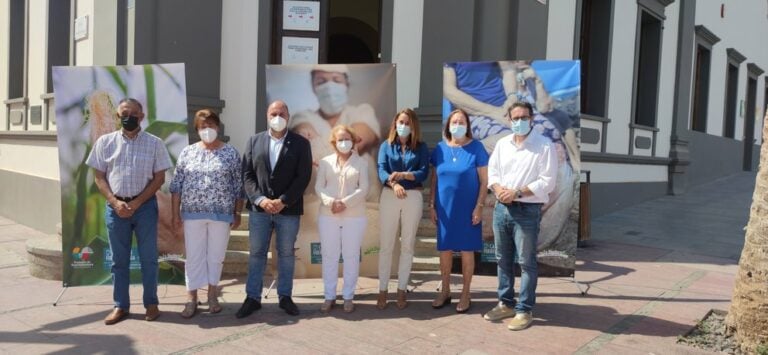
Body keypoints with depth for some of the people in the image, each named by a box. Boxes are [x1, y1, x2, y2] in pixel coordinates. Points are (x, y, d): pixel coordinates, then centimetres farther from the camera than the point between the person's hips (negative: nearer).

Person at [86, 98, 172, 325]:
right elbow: (99, 177, 4)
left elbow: (159, 178, -2)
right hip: (115, 207, 2)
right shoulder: (105, 142, 4)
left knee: (148, 257, 5)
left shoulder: (154, 143, -1)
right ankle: (120, 305, 19)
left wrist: (136, 203, -10)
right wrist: (115, 202, -9)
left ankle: (151, 303, 18)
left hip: (145, 206, -1)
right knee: (119, 259, 9)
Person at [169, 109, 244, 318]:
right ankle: (191, 298, 14)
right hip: (193, 213, 1)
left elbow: (238, 187, 3)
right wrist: (175, 213, 0)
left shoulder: (231, 153, 1)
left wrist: (237, 213, 1)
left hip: (221, 214, -1)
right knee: (193, 255, 5)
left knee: (216, 255, 8)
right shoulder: (187, 152, 4)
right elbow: (177, 185, 5)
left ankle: (212, 295, 22)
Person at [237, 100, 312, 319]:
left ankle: (285, 297, 19)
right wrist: (260, 199, -13)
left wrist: (283, 201, -15)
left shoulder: (300, 143, 1)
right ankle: (253, 298, 15)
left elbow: (303, 177, -6)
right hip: (259, 208, 2)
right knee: (256, 254, 6)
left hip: (288, 209, -1)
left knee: (286, 254, 8)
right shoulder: (254, 141, 8)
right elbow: (247, 175, 2)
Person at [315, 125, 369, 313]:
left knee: (351, 256, 3)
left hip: (354, 216, -1)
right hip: (328, 215, 1)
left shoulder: (361, 163, 5)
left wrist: (345, 202, -16)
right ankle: (329, 296, 15)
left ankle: (348, 296, 13)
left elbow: (364, 189, -4)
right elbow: (318, 187, 1)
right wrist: (330, 201, -17)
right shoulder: (325, 162, 8)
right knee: (329, 256, 5)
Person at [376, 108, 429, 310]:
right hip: (389, 196, 0)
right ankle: (382, 291, 8)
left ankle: (401, 291, 15)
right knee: (386, 246, 0)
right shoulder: (386, 145, 9)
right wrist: (394, 184, -25)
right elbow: (381, 170, -5)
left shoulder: (421, 147, 9)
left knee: (407, 246, 6)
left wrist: (403, 175, -20)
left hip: (413, 198, 0)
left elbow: (424, 172, -4)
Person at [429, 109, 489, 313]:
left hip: (467, 209, -3)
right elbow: (434, 179, 8)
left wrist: (479, 207, -11)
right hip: (445, 209, 3)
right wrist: (431, 205, 4)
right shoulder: (440, 149, 3)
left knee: (466, 251, 6)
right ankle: (445, 292, 25)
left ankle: (465, 295, 19)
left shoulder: (476, 148, -6)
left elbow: (484, 181, -6)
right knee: (445, 250, 10)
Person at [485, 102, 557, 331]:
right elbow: (492, 171, 12)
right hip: (501, 208, 6)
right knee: (503, 259, 13)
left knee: (526, 262, 0)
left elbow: (547, 182, -12)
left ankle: (524, 310, 9)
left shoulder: (544, 146, -6)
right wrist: (498, 189, -9)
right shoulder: (502, 144, 11)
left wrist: (518, 193, -17)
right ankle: (506, 303, 25)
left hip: (527, 210, -6)